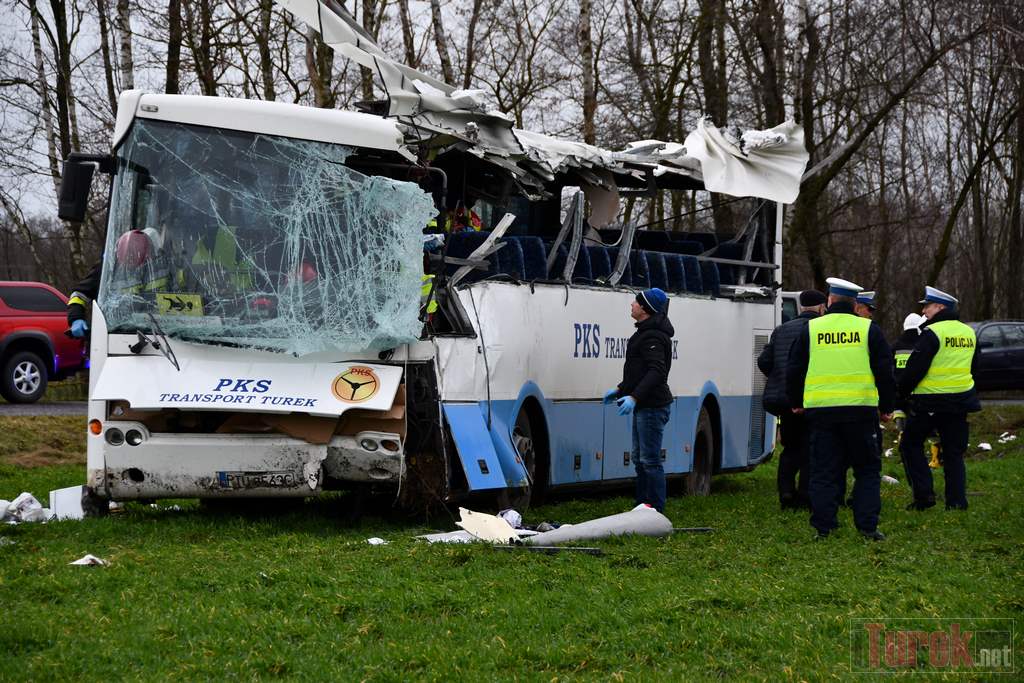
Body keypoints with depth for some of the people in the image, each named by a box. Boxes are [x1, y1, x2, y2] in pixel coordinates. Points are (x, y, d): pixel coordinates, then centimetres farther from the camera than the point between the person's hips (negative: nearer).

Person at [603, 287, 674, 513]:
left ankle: (656, 512, -6)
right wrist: (620, 390, 25)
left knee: (650, 461, -9)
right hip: (644, 406, 11)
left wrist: (634, 397, -34)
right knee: (639, 458, 17)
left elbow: (657, 371, -28)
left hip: (653, 407, -11)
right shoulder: (645, 333, 17)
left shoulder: (652, 337, -18)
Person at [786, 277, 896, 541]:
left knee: (823, 470, 6)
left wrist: (796, 402, 23)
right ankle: (868, 526, 1)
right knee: (867, 469, 8)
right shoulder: (869, 329, 3)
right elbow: (885, 371, 3)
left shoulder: (810, 329, 4)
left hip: (820, 410, 1)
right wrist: (887, 407, 13)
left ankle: (823, 526, 3)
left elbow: (794, 370, 8)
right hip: (860, 408, -1)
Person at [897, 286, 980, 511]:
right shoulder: (968, 333, 11)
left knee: (910, 444, 7)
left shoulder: (932, 332, -14)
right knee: (954, 452, 11)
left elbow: (914, 368, -15)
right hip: (960, 401, 7)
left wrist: (902, 392, -2)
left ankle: (924, 494, -1)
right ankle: (957, 500, 6)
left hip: (930, 402, -7)